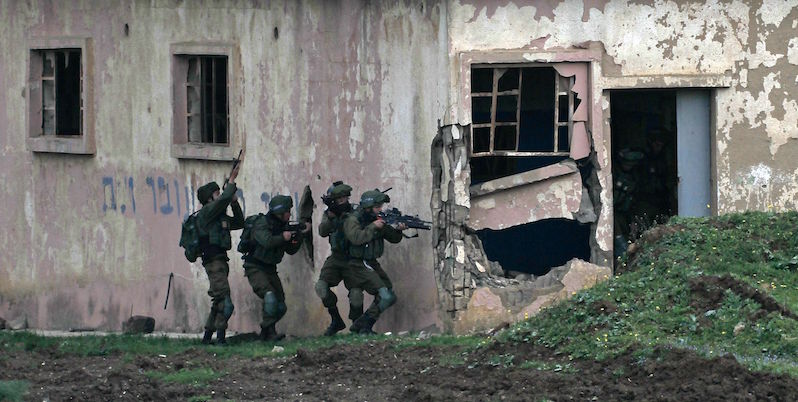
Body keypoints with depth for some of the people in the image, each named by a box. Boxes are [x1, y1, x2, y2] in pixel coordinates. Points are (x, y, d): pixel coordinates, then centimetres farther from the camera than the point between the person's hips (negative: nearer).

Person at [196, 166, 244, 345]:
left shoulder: (220, 216, 20)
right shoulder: (207, 212, -6)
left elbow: (239, 223, 26)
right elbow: (224, 199, -20)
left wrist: (234, 202, 14)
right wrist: (232, 180, -7)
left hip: (220, 261, 10)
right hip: (214, 262, -10)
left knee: (218, 303, 13)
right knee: (225, 304, -16)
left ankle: (207, 336, 17)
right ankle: (220, 336, -18)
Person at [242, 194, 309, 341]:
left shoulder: (283, 226, 7)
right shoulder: (262, 225, -16)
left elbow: (291, 250, 13)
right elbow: (267, 241, -35)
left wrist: (300, 235, -2)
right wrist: (283, 237, -23)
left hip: (270, 269, 8)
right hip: (255, 268, -8)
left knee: (281, 306, 2)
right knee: (270, 296, -27)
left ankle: (266, 333, 13)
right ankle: (269, 331, -23)